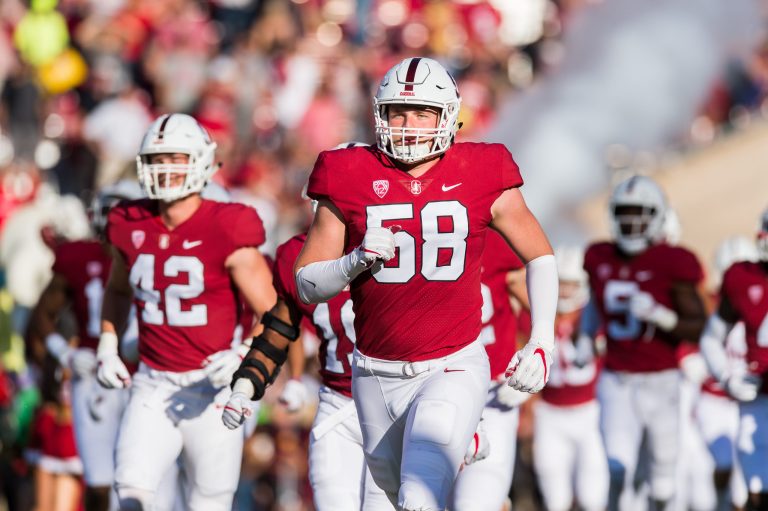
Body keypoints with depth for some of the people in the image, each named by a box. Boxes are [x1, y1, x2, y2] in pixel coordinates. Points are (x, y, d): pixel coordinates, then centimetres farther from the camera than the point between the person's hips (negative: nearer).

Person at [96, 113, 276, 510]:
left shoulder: (226, 233, -11)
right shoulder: (132, 228, 3)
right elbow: (117, 291, 26)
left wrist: (243, 355, -25)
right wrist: (107, 347, 13)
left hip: (212, 386, -3)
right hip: (153, 386, 3)